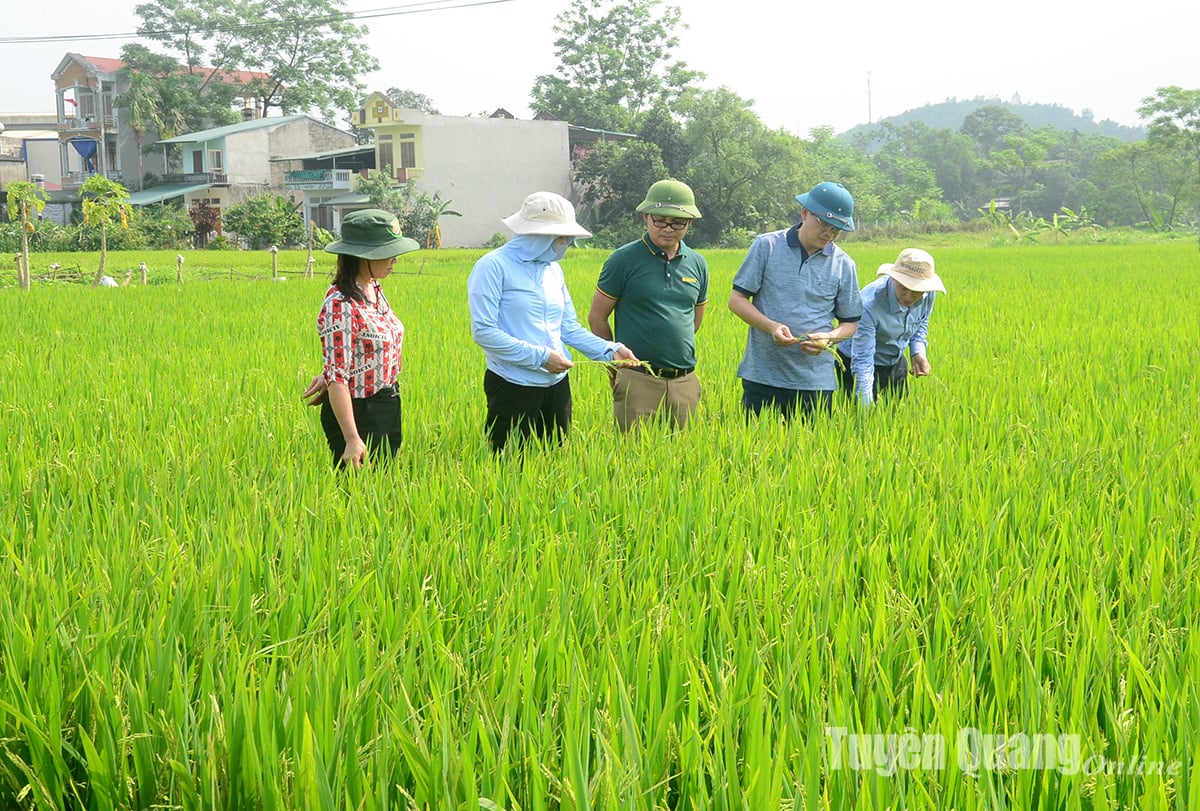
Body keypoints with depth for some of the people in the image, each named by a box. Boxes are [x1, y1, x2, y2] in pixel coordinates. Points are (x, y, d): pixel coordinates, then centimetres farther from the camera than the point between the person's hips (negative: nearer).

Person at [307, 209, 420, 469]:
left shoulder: (374, 289, 3)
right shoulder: (340, 307, -23)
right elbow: (337, 376, -24)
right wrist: (352, 440, -26)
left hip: (387, 406, 8)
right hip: (358, 412, -8)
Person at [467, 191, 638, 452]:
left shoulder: (553, 269, 12)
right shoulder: (493, 267, -11)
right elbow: (483, 331, -17)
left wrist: (610, 350, 0)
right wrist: (541, 356, -17)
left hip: (557, 385, 7)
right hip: (513, 389, -7)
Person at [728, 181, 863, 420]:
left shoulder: (843, 265, 6)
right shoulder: (766, 246, 0)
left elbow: (850, 322, 12)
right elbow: (736, 299, 1)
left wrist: (828, 338, -10)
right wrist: (771, 326, -15)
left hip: (816, 381, 2)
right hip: (762, 378, -1)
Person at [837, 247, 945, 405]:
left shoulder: (928, 294, -17)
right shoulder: (868, 305, -35)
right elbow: (862, 362, -35)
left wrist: (918, 351, -10)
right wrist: (866, 408, -42)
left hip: (896, 363, 6)